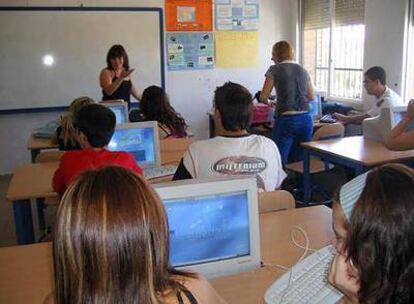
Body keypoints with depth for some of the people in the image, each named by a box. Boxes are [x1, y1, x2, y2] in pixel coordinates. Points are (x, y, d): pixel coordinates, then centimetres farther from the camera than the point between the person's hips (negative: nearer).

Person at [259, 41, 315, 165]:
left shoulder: (274, 70, 0)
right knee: (300, 162, 12)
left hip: (286, 120, -5)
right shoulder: (303, 71, 14)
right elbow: (311, 97, 20)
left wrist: (268, 102, 22)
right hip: (305, 120, 5)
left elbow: (263, 97, 1)